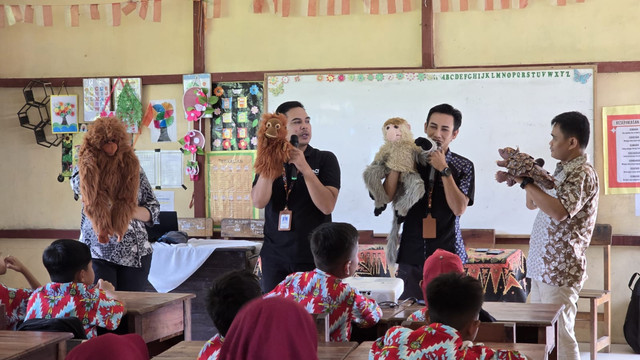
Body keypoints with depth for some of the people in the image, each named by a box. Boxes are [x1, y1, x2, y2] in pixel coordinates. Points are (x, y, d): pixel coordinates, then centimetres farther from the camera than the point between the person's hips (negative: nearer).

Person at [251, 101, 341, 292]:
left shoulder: (325, 159, 1)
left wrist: (305, 168, -19)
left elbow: (327, 206, -11)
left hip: (314, 257, -2)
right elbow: (259, 201, -7)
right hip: (275, 256, 2)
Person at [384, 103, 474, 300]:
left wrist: (444, 170, -12)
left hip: (447, 254, -1)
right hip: (411, 255, 1)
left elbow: (459, 208, -8)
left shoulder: (463, 166, 4)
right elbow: (387, 196, -4)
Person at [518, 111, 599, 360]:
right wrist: (526, 178, 9)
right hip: (542, 267, 9)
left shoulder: (582, 174, -14)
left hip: (560, 271, -9)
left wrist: (526, 182, -23)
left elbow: (559, 211, -30)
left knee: (559, 335, -5)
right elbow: (533, 204, 26)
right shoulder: (562, 171, 15)